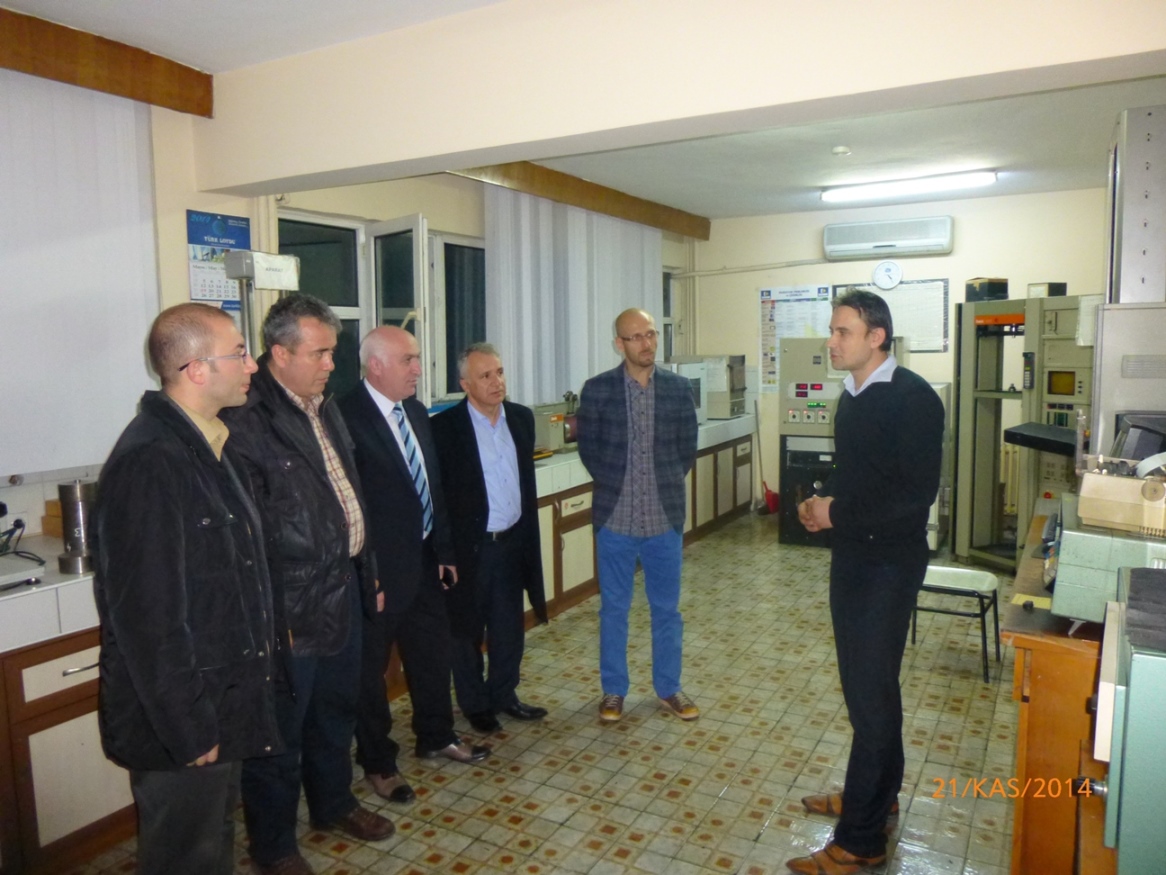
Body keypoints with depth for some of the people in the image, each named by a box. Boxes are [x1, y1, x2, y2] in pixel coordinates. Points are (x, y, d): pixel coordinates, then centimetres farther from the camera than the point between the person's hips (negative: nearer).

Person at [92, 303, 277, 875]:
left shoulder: (210, 445, 5)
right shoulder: (148, 463, -25)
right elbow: (147, 617, -25)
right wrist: (189, 733, -19)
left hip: (222, 700, 9)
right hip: (179, 720, -9)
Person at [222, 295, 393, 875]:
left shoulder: (325, 408, 9)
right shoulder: (248, 421, -20)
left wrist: (368, 572, 16)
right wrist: (271, 616, -19)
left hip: (343, 589, 9)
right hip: (290, 608, -8)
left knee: (337, 709, 24)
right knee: (280, 732, 10)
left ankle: (333, 804, 46)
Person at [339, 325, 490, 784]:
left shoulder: (416, 412, 6)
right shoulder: (348, 417, -20)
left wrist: (443, 551, 12)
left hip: (423, 561, 8)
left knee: (432, 652, 21)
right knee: (370, 667, 11)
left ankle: (436, 736, 42)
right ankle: (377, 761, 30)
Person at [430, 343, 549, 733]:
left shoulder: (521, 418, 3)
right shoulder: (445, 427, -14)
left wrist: (529, 533, 12)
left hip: (513, 541, 5)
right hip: (469, 546, -5)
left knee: (510, 628, 16)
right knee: (467, 630, 12)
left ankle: (503, 695, 35)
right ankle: (475, 703, 30)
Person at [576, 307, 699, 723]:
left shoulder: (678, 388, 0)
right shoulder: (597, 389, -5)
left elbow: (687, 447, 7)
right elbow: (588, 446, 2)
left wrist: (667, 485, 2)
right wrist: (614, 484, 1)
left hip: (665, 516, 2)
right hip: (615, 517, -1)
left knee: (667, 608, 12)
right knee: (613, 609, 11)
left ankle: (668, 688, 29)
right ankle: (613, 690, 26)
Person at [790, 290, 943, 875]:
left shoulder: (913, 399, -17)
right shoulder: (853, 395, 9)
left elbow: (916, 494, -23)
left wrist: (839, 513, -17)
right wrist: (823, 503, 0)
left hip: (889, 564, -8)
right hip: (851, 556, 8)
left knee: (870, 692, -2)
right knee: (864, 682, 19)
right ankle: (878, 794, 38)